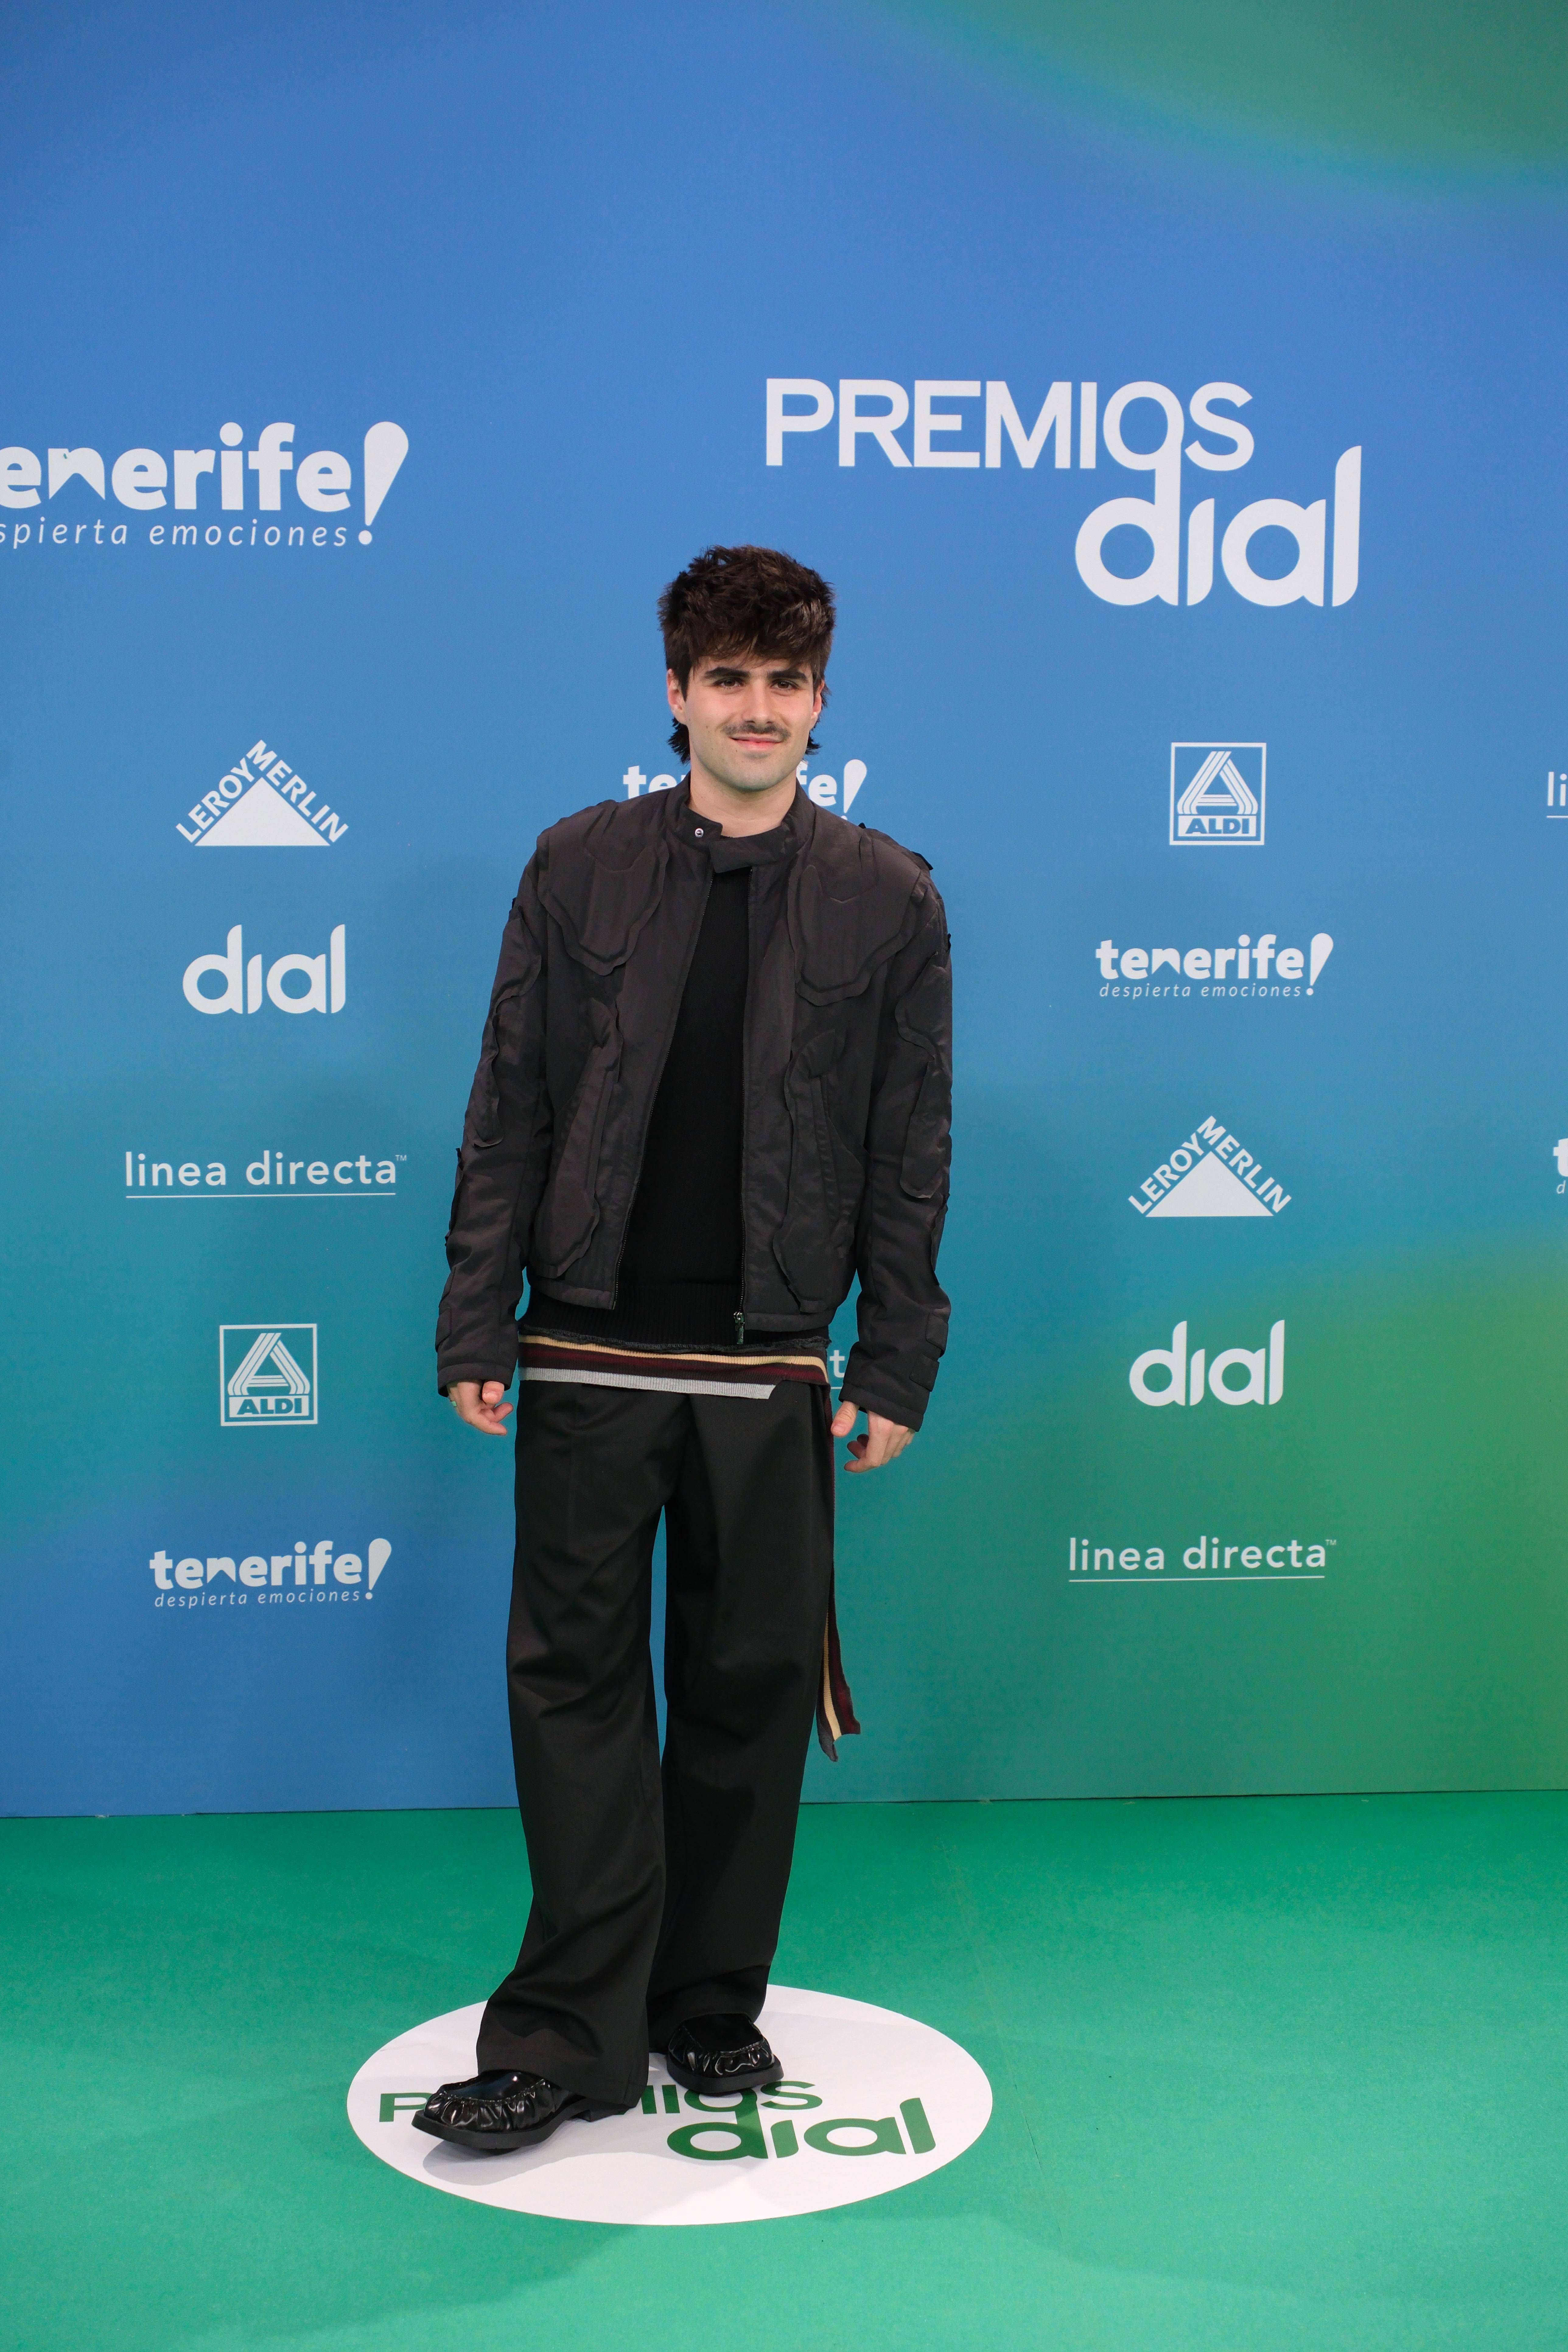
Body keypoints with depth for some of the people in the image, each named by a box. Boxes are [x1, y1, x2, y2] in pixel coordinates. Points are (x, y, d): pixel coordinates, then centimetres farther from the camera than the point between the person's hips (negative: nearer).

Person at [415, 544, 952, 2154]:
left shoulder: (888, 900, 3)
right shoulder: (579, 868, 4)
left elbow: (910, 1156, 4)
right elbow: (508, 1112, 4)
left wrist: (897, 1368, 0)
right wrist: (477, 1325, -1)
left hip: (769, 1369, 0)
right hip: (590, 1357, 0)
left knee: (752, 1688, 8)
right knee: (576, 1679, 2)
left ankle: (712, 2008, 25)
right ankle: (574, 2038, 12)